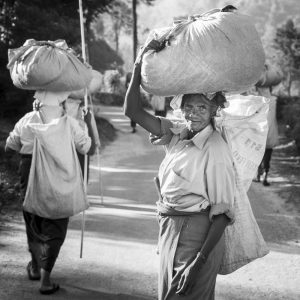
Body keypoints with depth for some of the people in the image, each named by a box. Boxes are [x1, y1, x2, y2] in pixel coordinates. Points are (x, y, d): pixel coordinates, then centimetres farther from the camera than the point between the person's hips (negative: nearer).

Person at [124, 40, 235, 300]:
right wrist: (139, 66, -13)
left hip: (199, 236, -7)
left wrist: (199, 262, -22)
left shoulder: (217, 153, -19)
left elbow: (223, 213, -18)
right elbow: (133, 111, -2)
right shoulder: (176, 134, 0)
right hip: (170, 228, 7)